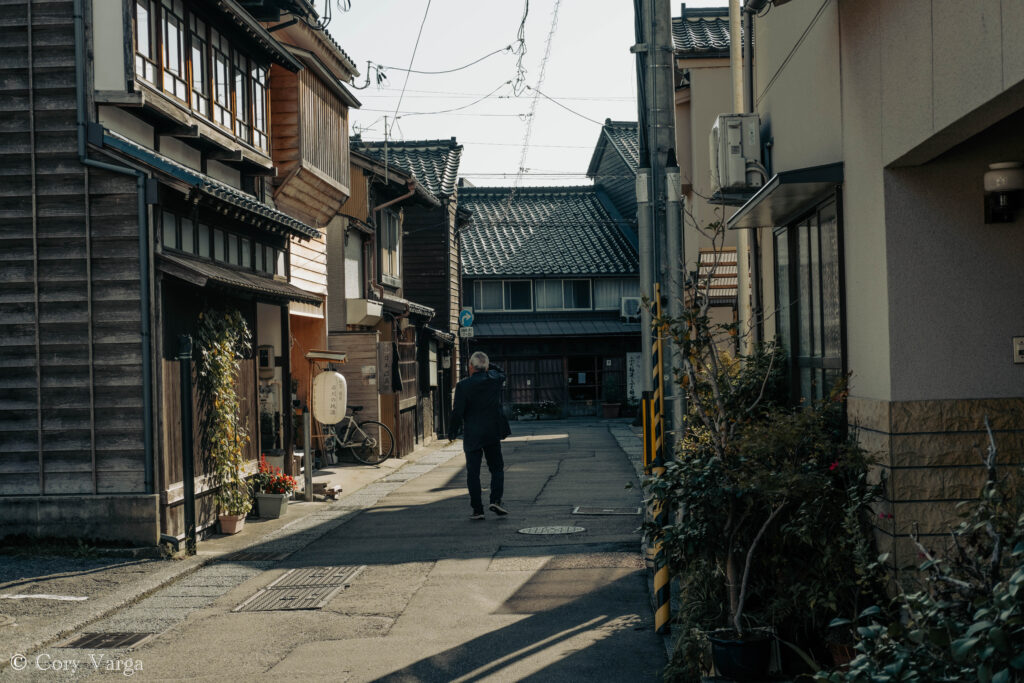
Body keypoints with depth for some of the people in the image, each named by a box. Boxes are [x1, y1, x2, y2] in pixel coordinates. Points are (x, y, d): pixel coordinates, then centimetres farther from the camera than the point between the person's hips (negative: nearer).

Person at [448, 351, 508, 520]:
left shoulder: (463, 385, -10)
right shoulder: (494, 379, -1)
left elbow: (458, 412, -9)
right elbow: (501, 373, 26)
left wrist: (452, 432, 3)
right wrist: (487, 366, 18)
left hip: (472, 435, -2)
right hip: (493, 433, 2)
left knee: (473, 473, 4)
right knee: (497, 468, 14)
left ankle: (477, 509, 2)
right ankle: (496, 501, -3)